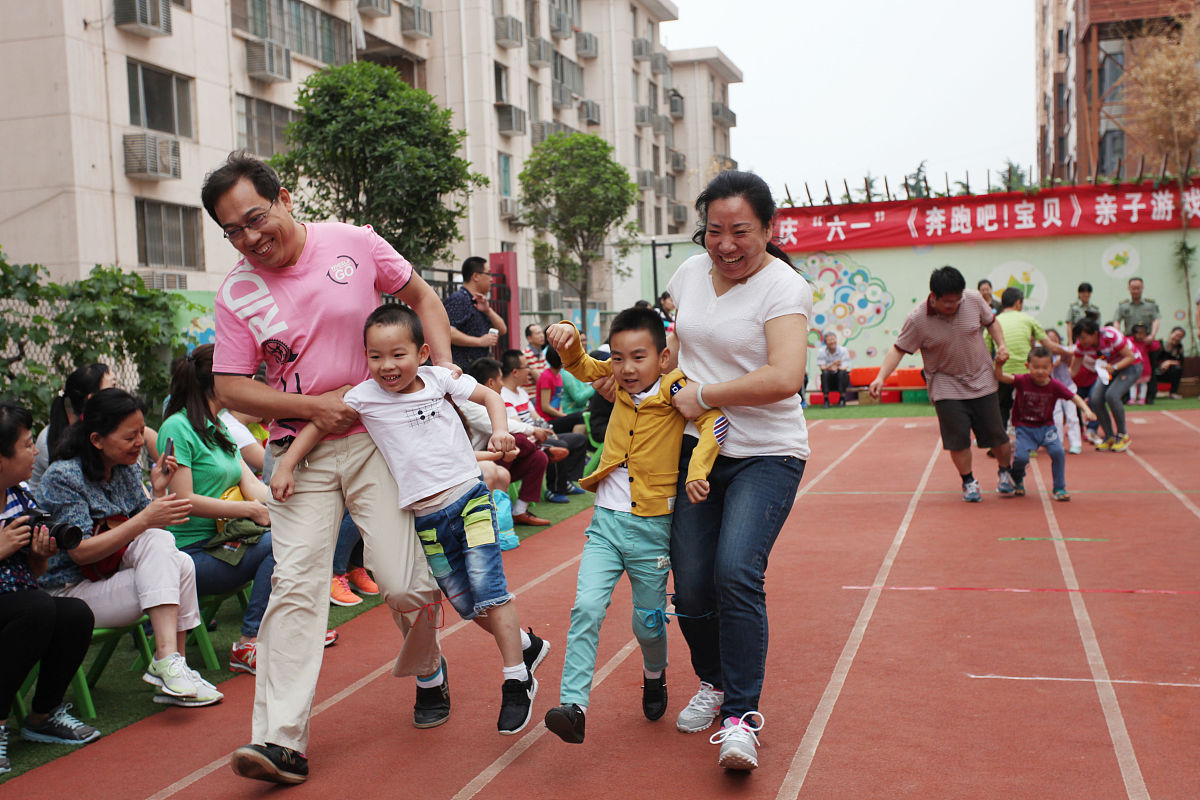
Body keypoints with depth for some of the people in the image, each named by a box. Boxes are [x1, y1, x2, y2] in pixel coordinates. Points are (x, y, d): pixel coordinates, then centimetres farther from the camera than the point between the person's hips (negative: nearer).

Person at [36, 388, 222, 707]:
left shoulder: (128, 471, 7)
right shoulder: (62, 476, -13)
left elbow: (150, 528, 7)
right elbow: (81, 552, -21)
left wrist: (159, 492, -9)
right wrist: (145, 520, -29)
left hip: (113, 574, 6)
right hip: (72, 590, -6)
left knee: (181, 564, -22)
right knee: (156, 542, -27)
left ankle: (170, 664, -20)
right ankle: (168, 660, -32)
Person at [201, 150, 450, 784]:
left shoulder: (355, 244, -3)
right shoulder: (236, 292, -1)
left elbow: (420, 297, 10)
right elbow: (231, 388, -2)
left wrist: (444, 364, -3)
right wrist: (314, 406, -12)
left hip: (376, 439, -1)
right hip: (300, 452, 1)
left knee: (405, 583, -4)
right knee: (295, 585, -9)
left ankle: (425, 668, 29)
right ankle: (281, 741, -7)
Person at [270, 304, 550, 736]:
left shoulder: (439, 379, -1)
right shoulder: (363, 397, -2)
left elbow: (489, 396, 8)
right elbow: (318, 424, 2)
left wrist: (501, 430, -9)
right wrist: (286, 465, -5)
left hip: (468, 498, -2)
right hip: (426, 518, 2)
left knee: (488, 587, -11)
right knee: (464, 602, 6)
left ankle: (517, 680, -1)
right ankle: (526, 644, 31)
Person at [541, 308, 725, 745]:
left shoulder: (675, 389, -12)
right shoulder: (621, 383, 4)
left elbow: (715, 419, -26)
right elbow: (581, 364, 18)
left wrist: (697, 470, -38)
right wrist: (566, 336, -3)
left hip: (652, 527, -3)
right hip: (606, 520, 3)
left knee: (648, 621, 11)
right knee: (586, 607, -13)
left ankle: (654, 675, 43)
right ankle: (573, 705, -13)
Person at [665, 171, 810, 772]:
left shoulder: (783, 288, -13)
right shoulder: (690, 273, 6)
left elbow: (784, 378, -26)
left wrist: (701, 395, -18)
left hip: (765, 455, -5)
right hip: (695, 450, 5)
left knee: (736, 573, -21)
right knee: (691, 585, 4)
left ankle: (741, 716, -7)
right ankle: (713, 684, 31)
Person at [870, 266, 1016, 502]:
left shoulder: (974, 300, -9)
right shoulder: (917, 320, -18)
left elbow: (991, 321, 10)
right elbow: (898, 350, -12)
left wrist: (1002, 344, -4)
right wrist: (881, 377, -24)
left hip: (982, 380, 2)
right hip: (946, 386, -2)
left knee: (995, 433, 4)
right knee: (957, 437, -8)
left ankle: (1005, 471, 32)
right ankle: (968, 481, 16)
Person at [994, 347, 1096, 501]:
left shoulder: (1055, 386, -9)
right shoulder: (1022, 381, -13)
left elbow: (1074, 397, -5)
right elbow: (1001, 377, -23)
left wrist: (1086, 410, -22)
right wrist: (999, 365, -44)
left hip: (1046, 427, 1)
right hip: (1024, 428, -1)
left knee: (1058, 452, -20)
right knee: (1021, 457, -19)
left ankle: (1060, 488, 1)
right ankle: (1017, 481, 17)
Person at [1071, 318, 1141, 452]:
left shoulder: (1112, 336, -32)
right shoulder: (1081, 344, -16)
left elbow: (1130, 357, -22)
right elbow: (1073, 369, -4)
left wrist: (1114, 367, -37)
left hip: (1131, 365, -6)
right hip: (1111, 367, 6)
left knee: (1111, 395, -27)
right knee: (1096, 399, -15)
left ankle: (1123, 435, -8)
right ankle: (1109, 437, 3)